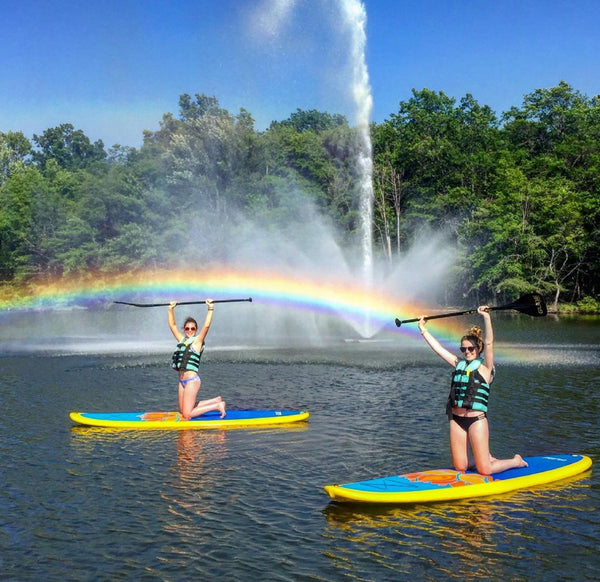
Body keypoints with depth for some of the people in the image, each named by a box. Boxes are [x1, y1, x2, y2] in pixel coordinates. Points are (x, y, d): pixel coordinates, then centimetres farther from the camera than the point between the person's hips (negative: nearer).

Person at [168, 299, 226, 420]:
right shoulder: (181, 340, 14)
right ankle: (217, 401, 23)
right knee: (183, 411, 14)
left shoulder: (197, 341, -4)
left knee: (187, 415, -10)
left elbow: (206, 326, -17)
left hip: (192, 380, -8)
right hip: (182, 381, 8)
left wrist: (210, 309, -20)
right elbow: (172, 325, 20)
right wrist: (171, 309, 18)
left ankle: (218, 406, 3)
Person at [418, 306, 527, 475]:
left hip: (476, 419, -6)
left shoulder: (484, 366, -3)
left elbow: (489, 343, -18)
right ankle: (487, 458, 36)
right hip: (456, 419, 6)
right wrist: (423, 329, 17)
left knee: (484, 470, -2)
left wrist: (486, 317, -27)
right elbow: (437, 347, 17)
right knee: (460, 468, 9)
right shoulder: (459, 364, 13)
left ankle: (517, 461, 24)